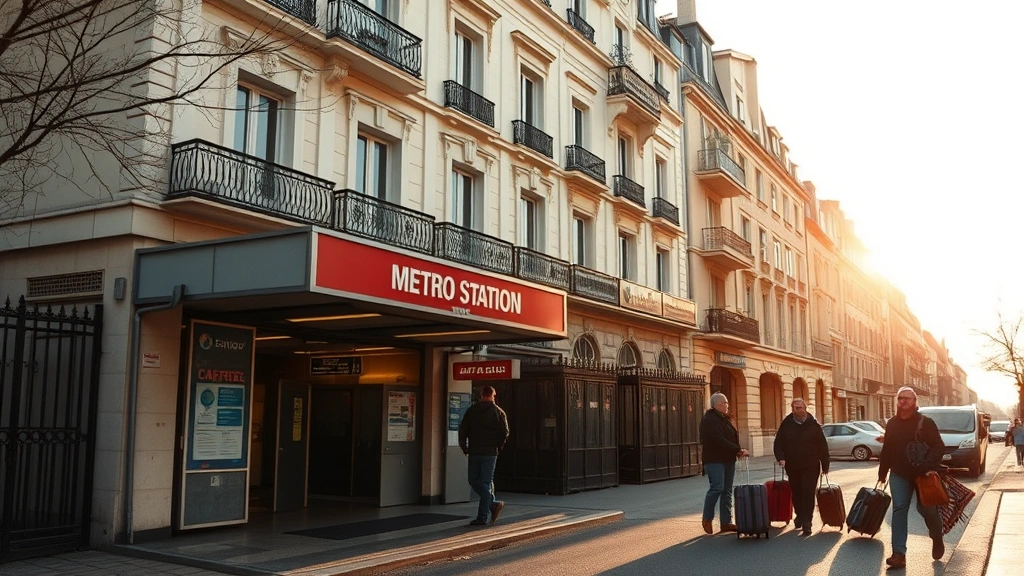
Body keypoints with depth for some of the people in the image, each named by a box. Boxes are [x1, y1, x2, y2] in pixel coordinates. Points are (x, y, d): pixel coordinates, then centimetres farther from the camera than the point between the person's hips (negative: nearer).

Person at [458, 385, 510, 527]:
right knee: (486, 483, 4)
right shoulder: (498, 412, 1)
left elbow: (462, 429, 0)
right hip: (490, 453, 0)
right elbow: (504, 433, -4)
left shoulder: (471, 410, 4)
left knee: (474, 481, 12)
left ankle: (494, 504, 4)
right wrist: (498, 447, 10)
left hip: (474, 452, 0)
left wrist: (464, 447, 10)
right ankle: (482, 517, 1)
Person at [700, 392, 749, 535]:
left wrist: (738, 451, -1)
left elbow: (733, 436, 19)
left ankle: (726, 522, 11)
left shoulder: (725, 419, 17)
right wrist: (738, 450, -23)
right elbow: (719, 440, -22)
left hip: (728, 459, 9)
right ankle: (707, 519, 2)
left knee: (727, 491, 8)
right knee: (717, 488, -13)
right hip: (715, 460, -9)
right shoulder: (709, 420, -13)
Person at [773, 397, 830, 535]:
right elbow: (778, 443, 5)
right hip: (792, 466, 3)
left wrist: (825, 465, -1)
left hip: (810, 466, -3)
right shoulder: (786, 424, 2)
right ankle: (800, 516, 33)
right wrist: (781, 458, -12)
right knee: (796, 493, 14)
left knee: (808, 493, -7)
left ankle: (807, 521, -5)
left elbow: (822, 445, 0)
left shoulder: (813, 424, -2)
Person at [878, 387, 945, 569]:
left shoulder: (925, 422, -7)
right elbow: (886, 450, 14)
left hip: (923, 474, -3)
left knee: (927, 509, 6)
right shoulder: (892, 423, 8)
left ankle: (937, 539, 38)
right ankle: (899, 553, -6)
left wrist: (931, 467, -26)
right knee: (899, 510, -4)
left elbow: (938, 447, -12)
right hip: (899, 474, 3)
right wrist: (882, 472, 15)